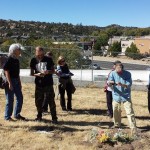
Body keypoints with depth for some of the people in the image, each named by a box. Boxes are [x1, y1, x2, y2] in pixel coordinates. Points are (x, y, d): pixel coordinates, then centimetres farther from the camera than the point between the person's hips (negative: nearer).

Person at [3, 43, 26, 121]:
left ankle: (17, 114, 23)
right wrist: (9, 83, -21)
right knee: (10, 100, -1)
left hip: (16, 81, 8)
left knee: (20, 98, 10)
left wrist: (19, 83, 17)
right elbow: (6, 71, -16)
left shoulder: (17, 60, 11)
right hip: (10, 81, -8)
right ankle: (7, 116, 12)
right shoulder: (9, 60, -12)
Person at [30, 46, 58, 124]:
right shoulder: (33, 60, 2)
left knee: (51, 101, -3)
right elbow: (32, 73, 6)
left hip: (48, 84, -2)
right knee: (38, 101, 10)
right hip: (39, 84, 2)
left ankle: (54, 118, 4)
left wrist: (48, 72, -18)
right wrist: (37, 74, -16)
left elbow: (53, 71, 3)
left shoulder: (48, 60, -2)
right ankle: (39, 116, 28)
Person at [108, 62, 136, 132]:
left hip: (126, 96, -3)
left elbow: (129, 85, -15)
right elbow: (109, 83, -8)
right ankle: (117, 124, 33)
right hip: (116, 95, 3)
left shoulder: (127, 74, -12)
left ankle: (133, 127, -2)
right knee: (116, 111, 13)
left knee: (130, 112, -7)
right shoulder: (113, 73, -7)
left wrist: (122, 85, -34)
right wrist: (110, 83, -33)